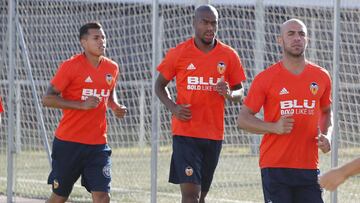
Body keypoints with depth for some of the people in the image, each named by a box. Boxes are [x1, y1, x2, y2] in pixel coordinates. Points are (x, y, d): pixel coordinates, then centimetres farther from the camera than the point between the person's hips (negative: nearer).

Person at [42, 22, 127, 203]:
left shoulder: (112, 68, 7)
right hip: (68, 142, -4)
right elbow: (48, 99, -11)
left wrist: (116, 107, 5)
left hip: (98, 144, 4)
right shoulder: (71, 66, -9)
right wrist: (82, 104, -20)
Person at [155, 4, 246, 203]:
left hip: (214, 134, 3)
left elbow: (239, 92, 12)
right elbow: (159, 85, 9)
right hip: (185, 132, -3)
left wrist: (229, 94, -12)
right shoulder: (178, 53, -1)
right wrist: (172, 107, -9)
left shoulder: (229, 56, 4)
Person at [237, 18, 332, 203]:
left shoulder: (321, 77, 9)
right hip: (274, 167, -3)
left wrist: (326, 136, 4)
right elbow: (243, 119, 1)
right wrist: (274, 127, -15)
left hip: (308, 166, 3)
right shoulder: (266, 78, -1)